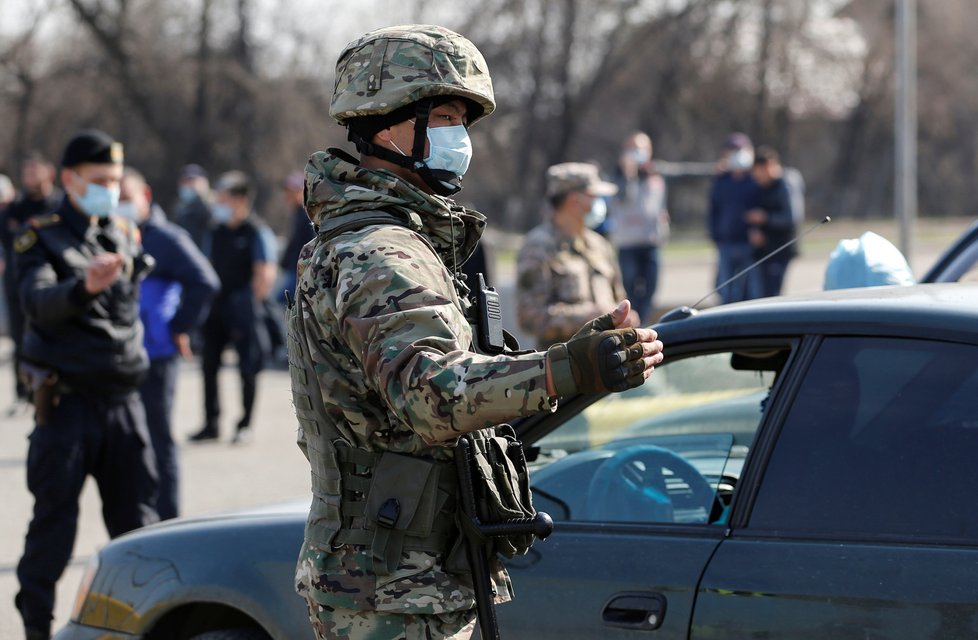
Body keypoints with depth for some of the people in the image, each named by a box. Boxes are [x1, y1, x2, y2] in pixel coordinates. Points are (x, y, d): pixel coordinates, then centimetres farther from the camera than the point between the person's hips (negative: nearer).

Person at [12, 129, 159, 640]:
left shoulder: (126, 237, 13)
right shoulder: (42, 237, -3)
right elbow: (37, 302, -22)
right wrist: (84, 287, -39)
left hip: (123, 399, 5)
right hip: (67, 400, -5)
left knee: (136, 514, 5)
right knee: (54, 520, -2)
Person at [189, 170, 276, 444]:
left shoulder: (256, 232, -10)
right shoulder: (218, 232, 10)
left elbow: (265, 274, -14)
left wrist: (252, 302, -16)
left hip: (243, 309, -7)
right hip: (217, 308, 7)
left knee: (248, 368, 1)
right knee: (209, 365, 7)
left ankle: (245, 425, 11)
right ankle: (211, 424, 15)